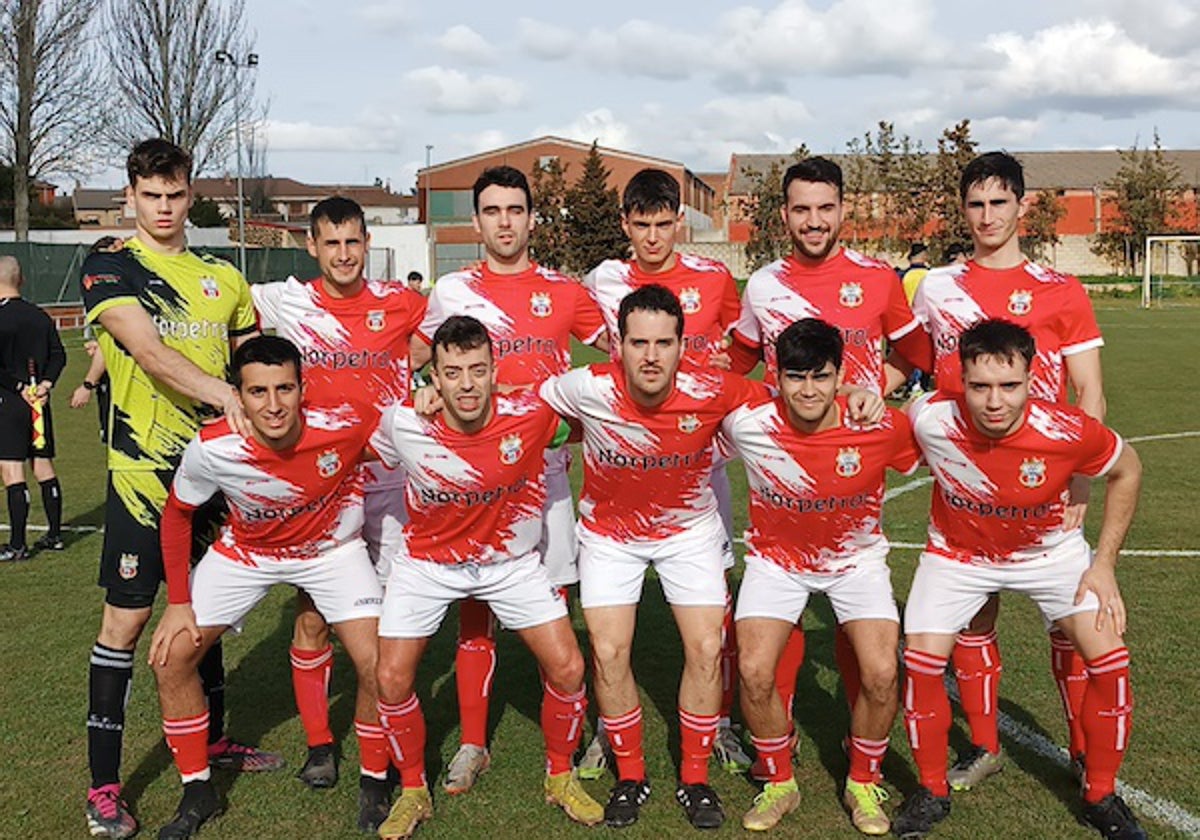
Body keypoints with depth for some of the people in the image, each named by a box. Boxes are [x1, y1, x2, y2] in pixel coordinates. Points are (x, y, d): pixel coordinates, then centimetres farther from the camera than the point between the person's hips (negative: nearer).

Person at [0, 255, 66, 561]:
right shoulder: (40, 317, 7)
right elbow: (59, 356, 7)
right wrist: (45, 384, -2)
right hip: (38, 403, 7)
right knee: (44, 467, 13)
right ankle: (54, 535, 20)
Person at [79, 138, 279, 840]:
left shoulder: (222, 278, 11)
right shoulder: (110, 267, -5)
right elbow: (147, 350, -21)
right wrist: (222, 393, -34)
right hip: (144, 472, -5)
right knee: (126, 620, -2)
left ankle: (214, 740, 35)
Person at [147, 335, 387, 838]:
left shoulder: (344, 426, -35)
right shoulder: (211, 450, -30)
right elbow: (177, 514, -9)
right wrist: (178, 602, -7)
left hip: (333, 548, -1)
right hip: (246, 551, 2)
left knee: (377, 664, -15)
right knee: (170, 657, -4)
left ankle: (374, 784, 13)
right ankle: (197, 792, 17)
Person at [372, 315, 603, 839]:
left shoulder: (531, 416, -25)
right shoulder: (402, 426, -23)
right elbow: (373, 468, 1)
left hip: (511, 560, 0)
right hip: (428, 561, 0)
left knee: (567, 668, -4)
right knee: (392, 678, -6)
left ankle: (560, 778, 23)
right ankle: (413, 791, 21)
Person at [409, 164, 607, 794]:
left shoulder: (563, 291, 6)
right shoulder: (453, 290, 6)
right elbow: (411, 362, 15)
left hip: (545, 463, 0)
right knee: (475, 605, 3)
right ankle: (472, 744, 13)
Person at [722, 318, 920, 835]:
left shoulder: (880, 427, -23)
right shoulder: (747, 424, -23)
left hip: (856, 557, 0)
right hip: (776, 558, 0)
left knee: (881, 674, -17)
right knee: (754, 672, -16)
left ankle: (863, 783, 13)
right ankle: (779, 784, 13)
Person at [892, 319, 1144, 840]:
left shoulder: (1066, 432, -32)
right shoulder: (931, 420, -31)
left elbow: (1126, 471, -9)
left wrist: (1104, 563, -9)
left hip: (1049, 552, 0)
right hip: (958, 552, 0)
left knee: (1110, 661, -9)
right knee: (921, 662, -12)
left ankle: (1101, 797, 15)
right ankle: (932, 791, 12)